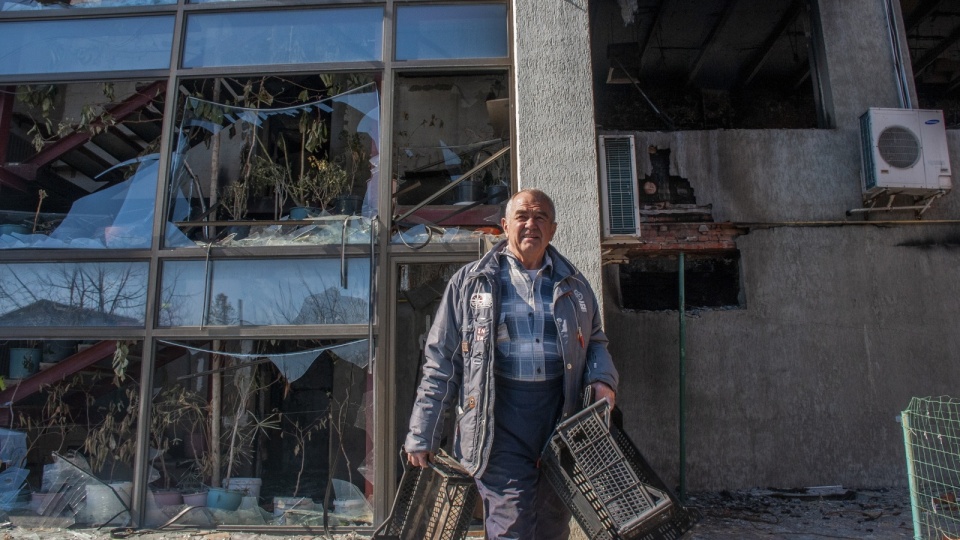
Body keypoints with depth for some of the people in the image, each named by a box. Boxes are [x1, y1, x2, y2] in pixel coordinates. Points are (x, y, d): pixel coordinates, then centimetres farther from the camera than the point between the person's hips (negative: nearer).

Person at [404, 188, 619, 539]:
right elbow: (441, 361, 3)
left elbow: (594, 341, 25)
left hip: (561, 412, 4)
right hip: (499, 414, -4)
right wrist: (422, 435, 2)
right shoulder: (470, 282, 3)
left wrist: (602, 379, 1)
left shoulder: (575, 286, 13)